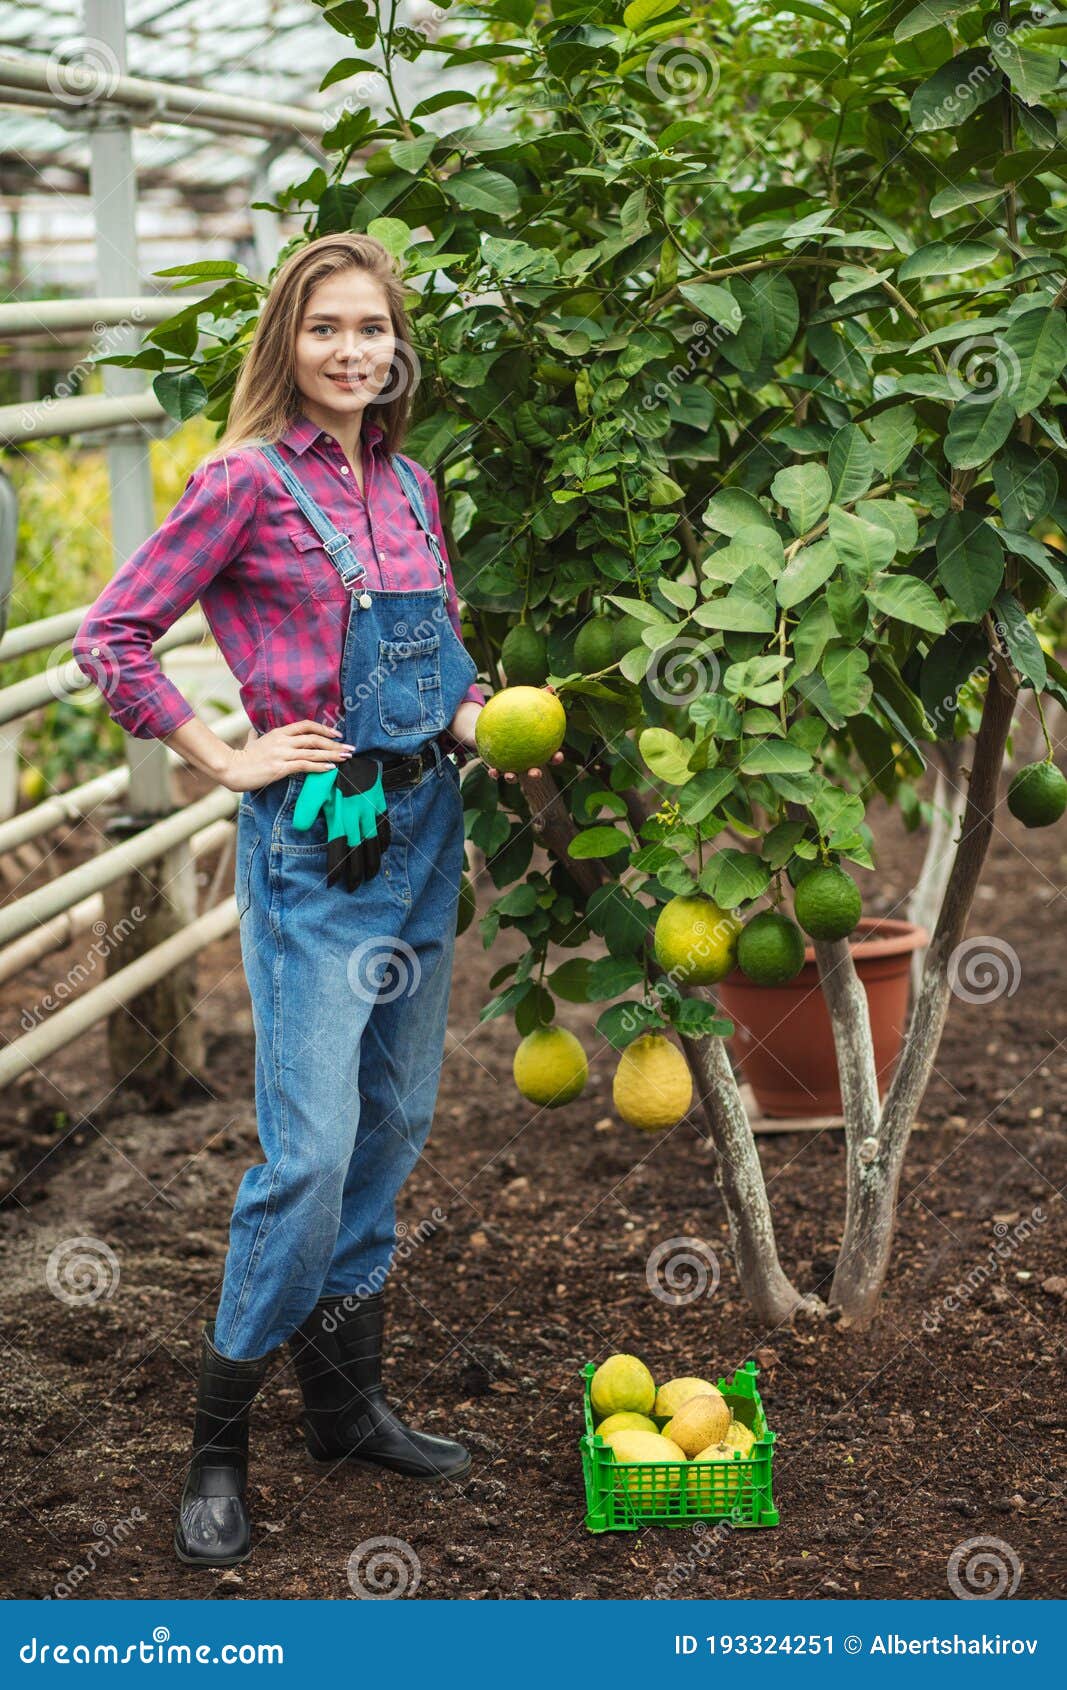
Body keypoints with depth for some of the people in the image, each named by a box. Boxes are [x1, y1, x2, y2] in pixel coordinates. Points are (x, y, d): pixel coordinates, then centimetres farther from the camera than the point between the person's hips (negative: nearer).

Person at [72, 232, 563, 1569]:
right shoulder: (249, 482, -8)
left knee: (395, 1124, 13)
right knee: (310, 1149, -9)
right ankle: (218, 1443, 8)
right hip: (313, 836, -7)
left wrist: (475, 710, 4)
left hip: (424, 826, 7)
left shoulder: (410, 485, 11)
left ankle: (347, 1400, 27)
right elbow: (108, 638, -9)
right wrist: (226, 760, -11)